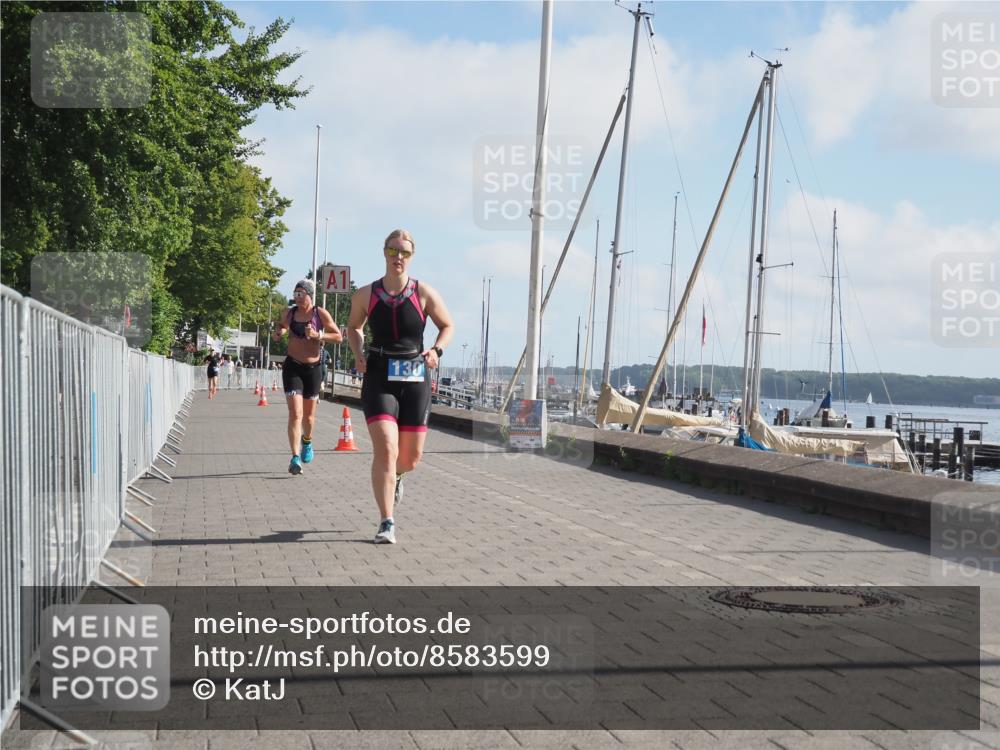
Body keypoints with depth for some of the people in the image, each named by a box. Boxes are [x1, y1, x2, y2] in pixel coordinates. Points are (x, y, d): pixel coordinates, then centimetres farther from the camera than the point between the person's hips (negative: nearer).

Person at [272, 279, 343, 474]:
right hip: (292, 367, 0)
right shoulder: (290, 312, 3)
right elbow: (282, 325, 23)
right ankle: (295, 458, -16)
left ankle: (307, 440, 47)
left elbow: (339, 336, -5)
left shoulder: (321, 314, -5)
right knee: (295, 414, -13)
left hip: (312, 368, 0)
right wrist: (278, 332, -1)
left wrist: (318, 335, -19)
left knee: (309, 414, 15)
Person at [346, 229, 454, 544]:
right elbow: (354, 327, 20)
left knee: (411, 458, 8)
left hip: (415, 379, 1)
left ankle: (396, 476, 47)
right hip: (379, 379, -1)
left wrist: (437, 350, -6)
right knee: (385, 450, -17)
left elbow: (448, 325, 12)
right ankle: (386, 524, -11)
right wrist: (358, 355, 3)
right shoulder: (365, 294, 1)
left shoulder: (424, 293, -2)